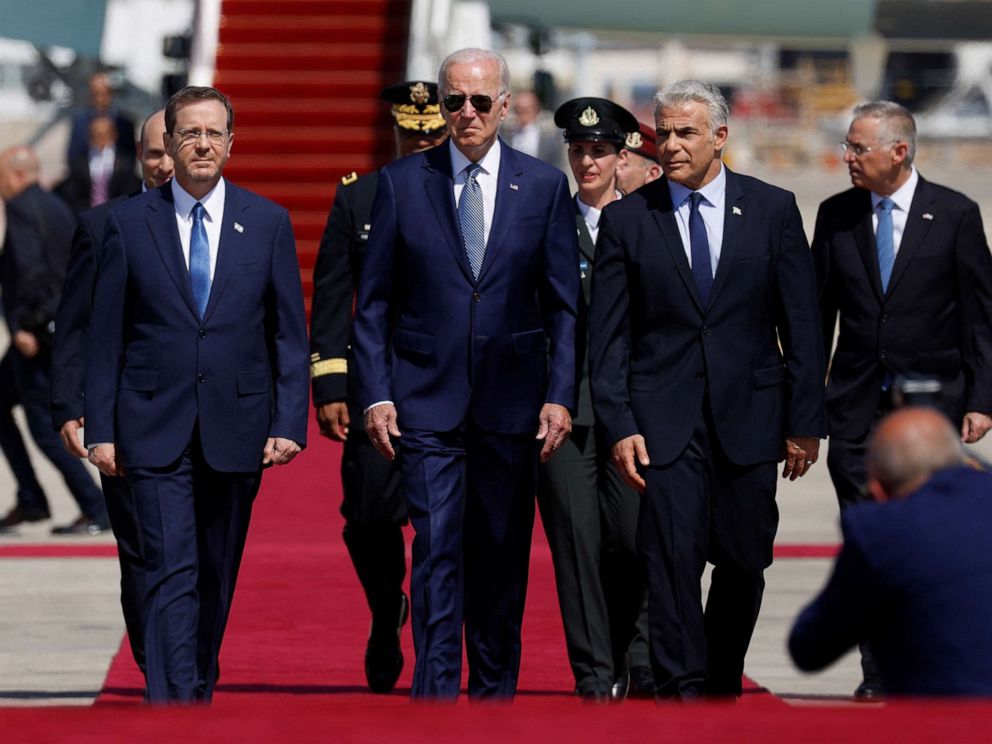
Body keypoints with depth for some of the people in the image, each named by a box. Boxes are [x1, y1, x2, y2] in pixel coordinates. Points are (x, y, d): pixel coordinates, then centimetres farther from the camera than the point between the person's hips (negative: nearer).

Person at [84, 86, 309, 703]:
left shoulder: (268, 223, 5)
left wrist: (290, 422, -3)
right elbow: (106, 335, 4)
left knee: (218, 576, 11)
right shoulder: (129, 223, 2)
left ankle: (200, 688, 27)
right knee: (173, 574, -11)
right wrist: (101, 430, -1)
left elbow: (290, 332, 5)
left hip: (236, 430, 2)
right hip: (156, 430, -2)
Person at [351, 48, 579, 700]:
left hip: (511, 398, 2)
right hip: (426, 399, -1)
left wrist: (561, 395, -3)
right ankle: (436, 695, -11)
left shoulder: (545, 186, 5)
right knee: (437, 549, -9)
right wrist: (375, 394, -4)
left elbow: (564, 303, 5)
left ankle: (495, 694, 20)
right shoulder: (402, 183, 3)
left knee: (503, 556, 8)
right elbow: (374, 300, 4)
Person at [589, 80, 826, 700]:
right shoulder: (627, 219, 3)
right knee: (672, 560, -10)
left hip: (748, 416, 1)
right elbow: (608, 335, 2)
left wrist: (805, 421, 0)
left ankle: (722, 688, 23)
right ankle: (681, 696, -10)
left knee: (744, 563, 6)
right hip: (665, 420, -1)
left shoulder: (773, 210, 4)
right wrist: (619, 426, -7)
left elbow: (802, 324, 4)